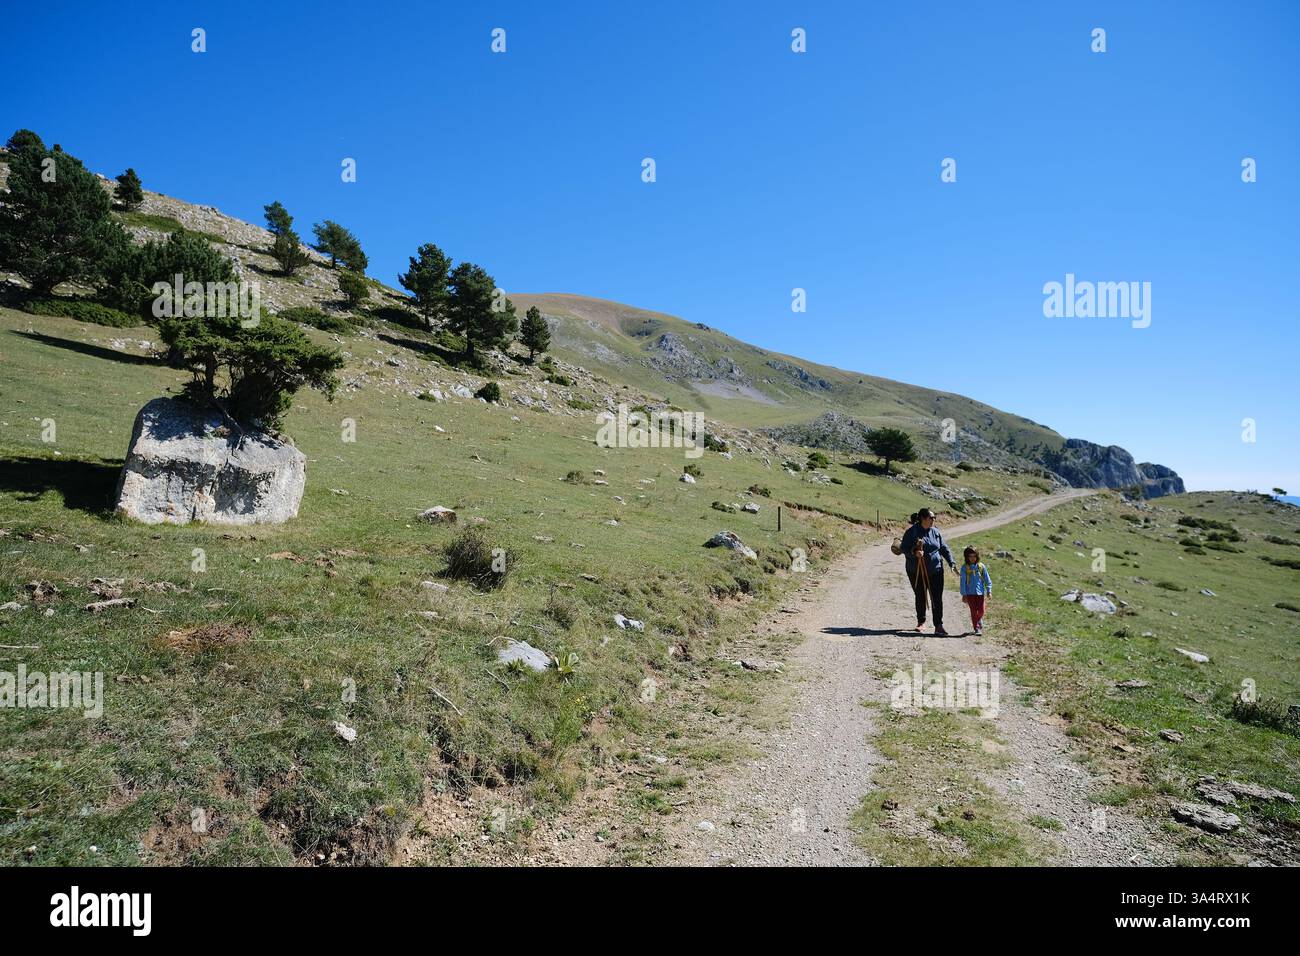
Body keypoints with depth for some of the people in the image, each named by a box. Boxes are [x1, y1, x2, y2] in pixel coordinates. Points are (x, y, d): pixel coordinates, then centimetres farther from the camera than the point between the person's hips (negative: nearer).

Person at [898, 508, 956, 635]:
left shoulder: (935, 532, 6)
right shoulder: (911, 532, -6)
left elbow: (944, 548, 12)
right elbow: (903, 548, -7)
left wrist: (951, 563, 3)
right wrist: (914, 553, -25)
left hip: (935, 570, 2)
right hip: (916, 572, -2)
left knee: (937, 599, -4)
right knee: (920, 597, 11)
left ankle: (938, 626, -2)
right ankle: (921, 622, 29)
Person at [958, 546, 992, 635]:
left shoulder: (981, 566, 0)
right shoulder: (965, 567, -4)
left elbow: (987, 580, 5)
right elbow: (963, 581, -3)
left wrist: (989, 591, -1)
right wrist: (963, 594, -5)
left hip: (980, 592, 1)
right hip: (970, 593, -1)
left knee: (981, 611, 4)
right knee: (974, 611, 0)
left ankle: (979, 620, 37)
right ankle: (977, 628, 8)